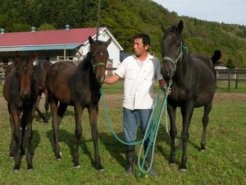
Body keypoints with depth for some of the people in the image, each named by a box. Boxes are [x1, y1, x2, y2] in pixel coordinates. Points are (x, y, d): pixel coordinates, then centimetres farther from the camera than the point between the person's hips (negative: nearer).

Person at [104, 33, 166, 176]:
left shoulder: (155, 62, 0)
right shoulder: (128, 61, 3)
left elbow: (161, 80, -2)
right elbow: (115, 78, 3)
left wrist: (165, 87, -23)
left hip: (146, 106, -1)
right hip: (129, 105, 1)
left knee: (148, 136, 7)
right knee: (129, 137, 8)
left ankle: (148, 165, 21)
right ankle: (130, 164, 23)